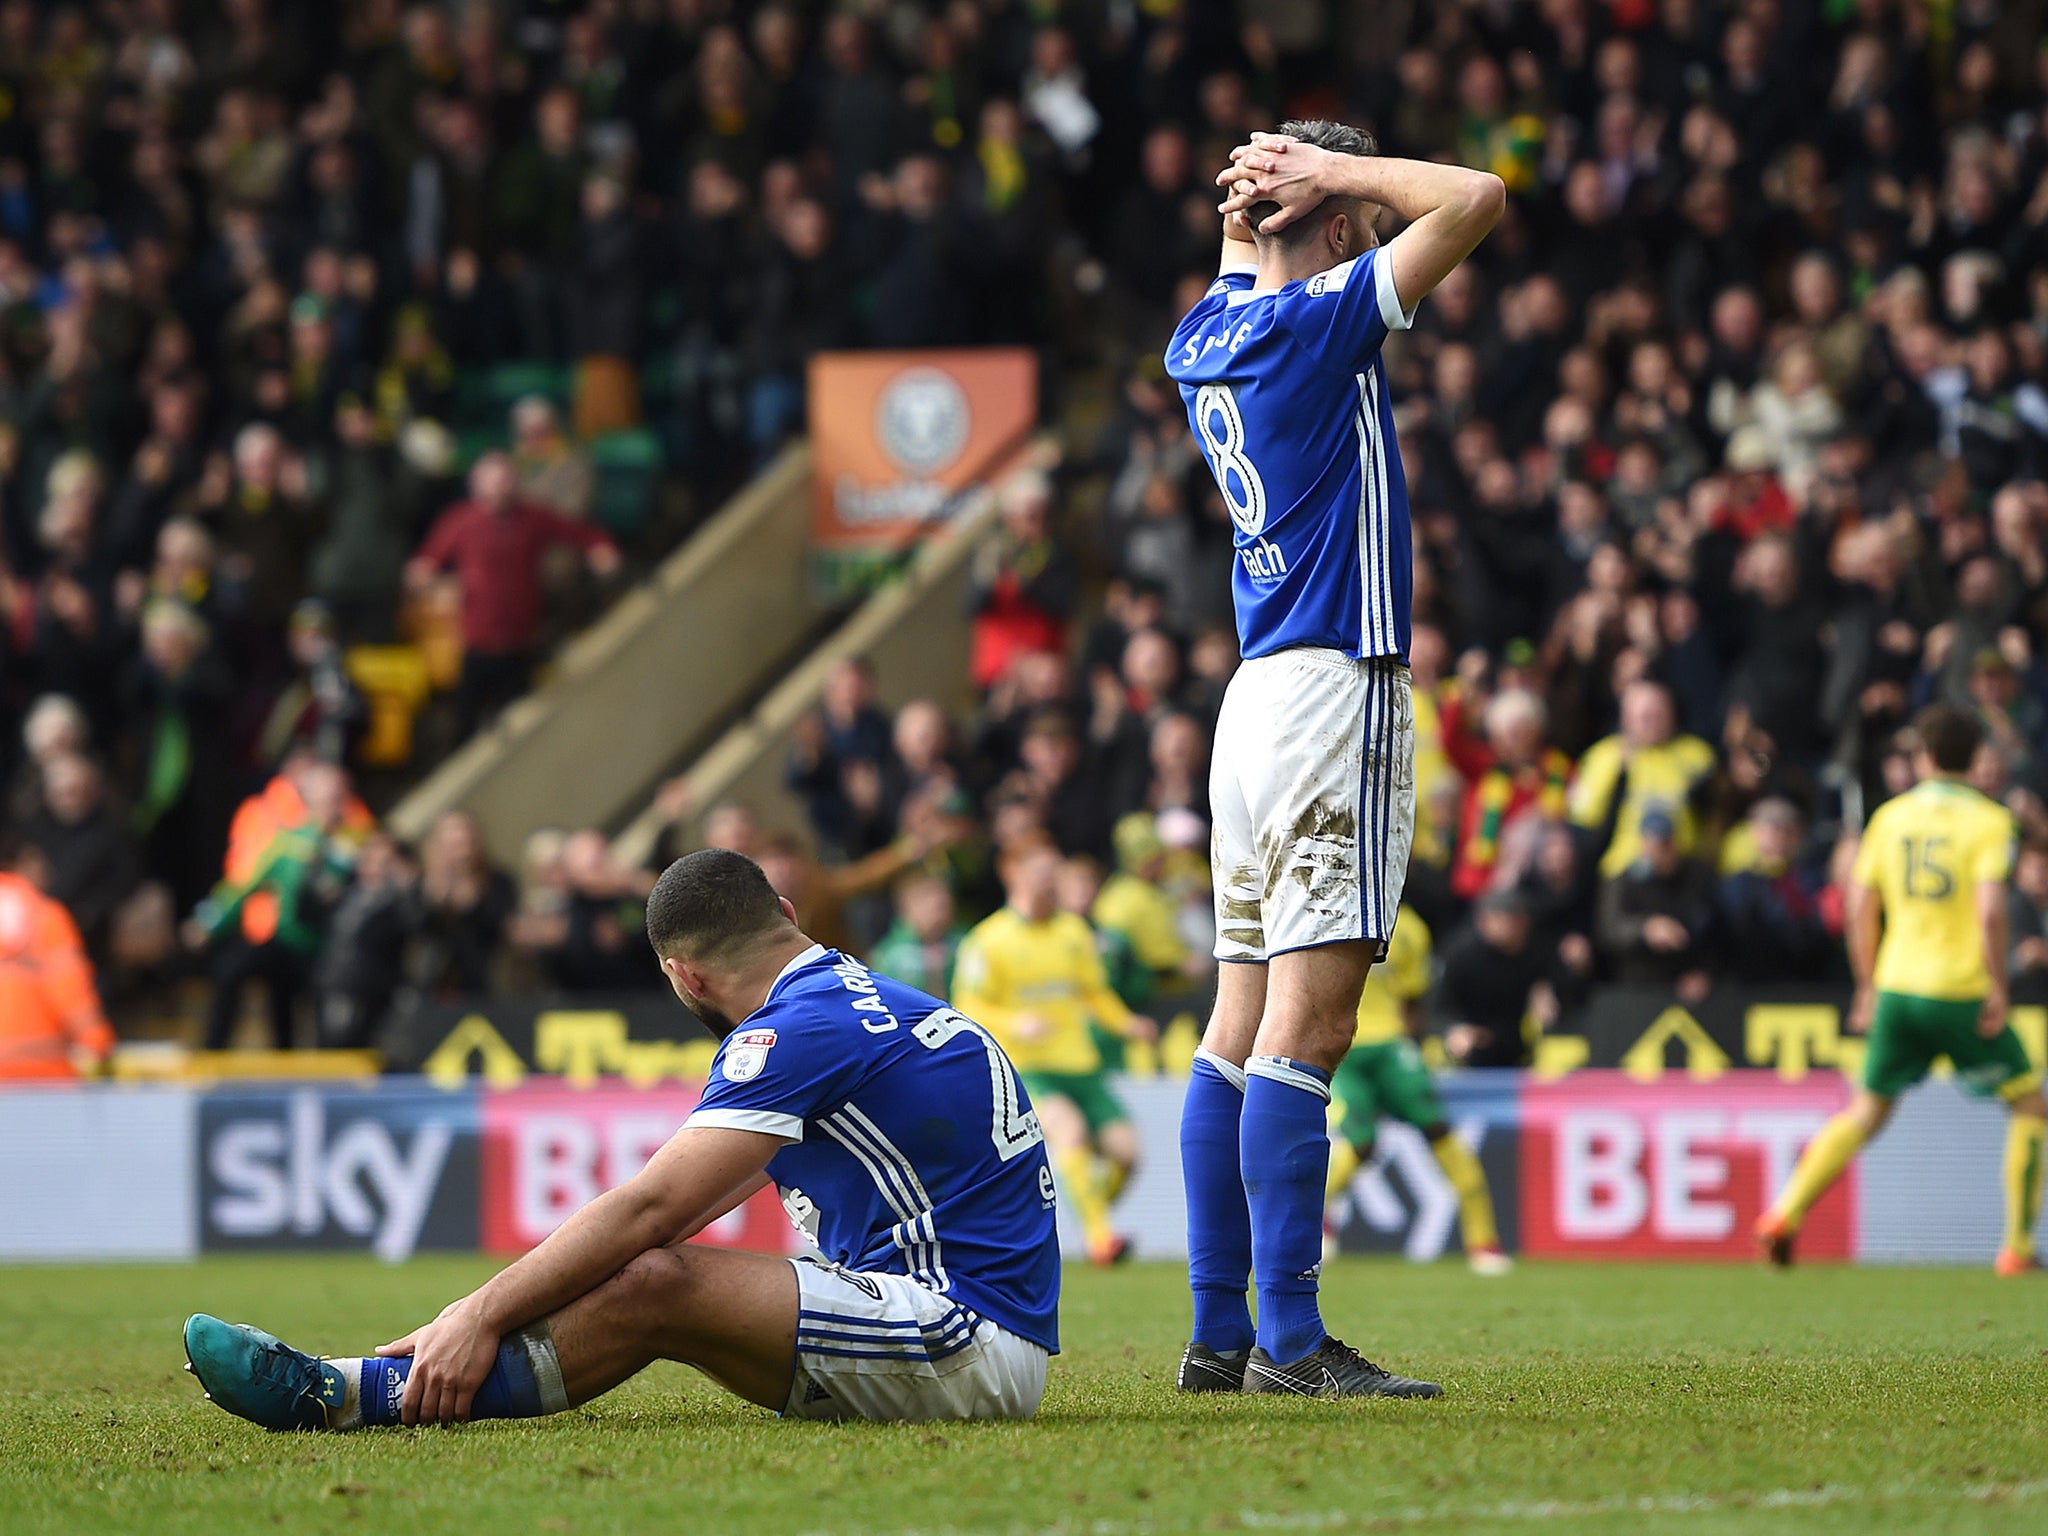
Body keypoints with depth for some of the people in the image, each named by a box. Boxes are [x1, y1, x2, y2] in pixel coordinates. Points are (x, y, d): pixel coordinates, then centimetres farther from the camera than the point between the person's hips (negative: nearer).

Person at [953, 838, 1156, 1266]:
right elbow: (968, 1009, -6)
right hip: (1024, 1067, -6)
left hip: (1080, 1065, 6)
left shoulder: (1074, 933, 14)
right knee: (1068, 1126, -32)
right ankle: (1099, 1234, -33)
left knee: (1123, 1147, -8)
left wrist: (1125, 1023, 4)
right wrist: (1013, 1024, -24)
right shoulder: (990, 941, -4)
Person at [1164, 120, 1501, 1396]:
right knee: (1307, 1028, -11)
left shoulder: (1208, 335, 12)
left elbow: (1240, 245, 37)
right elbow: (1476, 201, -14)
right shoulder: (1319, 323, -10)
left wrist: (1263, 186, 17)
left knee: (1245, 1026, 8)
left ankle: (1221, 1331, 8)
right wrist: (1336, 168, -3)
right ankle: (1289, 1339, -15)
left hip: (1260, 695, 9)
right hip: (1336, 692, -9)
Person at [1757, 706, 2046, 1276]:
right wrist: (1999, 989, -9)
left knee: (1868, 1109, 13)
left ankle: (1786, 1212, -3)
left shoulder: (1890, 816, 7)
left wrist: (1868, 988, 17)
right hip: (1962, 989, -4)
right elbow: (1990, 909, -17)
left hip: (1897, 987, 4)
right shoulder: (1988, 819, -5)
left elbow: (1861, 908, 7)